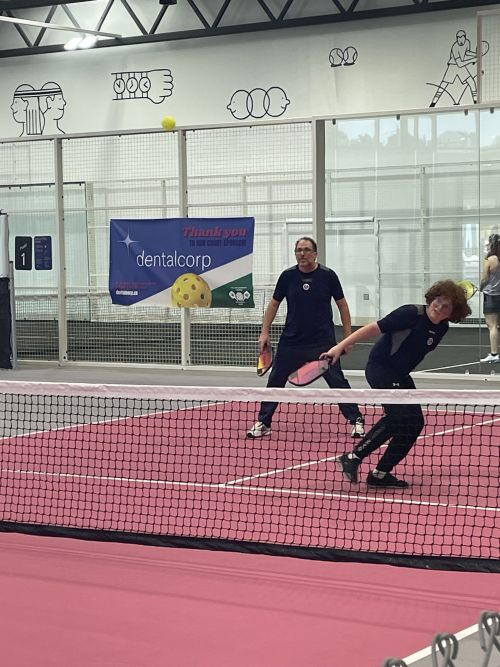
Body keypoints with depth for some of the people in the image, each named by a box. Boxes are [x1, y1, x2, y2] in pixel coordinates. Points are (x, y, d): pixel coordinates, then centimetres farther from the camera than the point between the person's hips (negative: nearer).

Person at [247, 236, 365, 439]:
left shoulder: (328, 275, -4)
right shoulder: (288, 276, 1)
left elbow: (342, 305, 4)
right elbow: (274, 304, 10)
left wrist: (348, 336, 0)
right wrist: (265, 332, 3)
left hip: (323, 343, -2)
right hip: (291, 341, 2)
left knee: (338, 381, -4)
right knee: (275, 382, 5)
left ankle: (356, 421, 6)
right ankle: (263, 423, 16)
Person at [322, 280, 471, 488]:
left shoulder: (442, 328, 3)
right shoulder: (411, 314, -19)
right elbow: (374, 328, -18)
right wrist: (341, 346, -21)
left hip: (399, 376, 9)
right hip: (380, 368, -9)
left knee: (415, 424, 4)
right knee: (398, 416, -22)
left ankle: (380, 474, 10)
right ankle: (353, 457, -15)